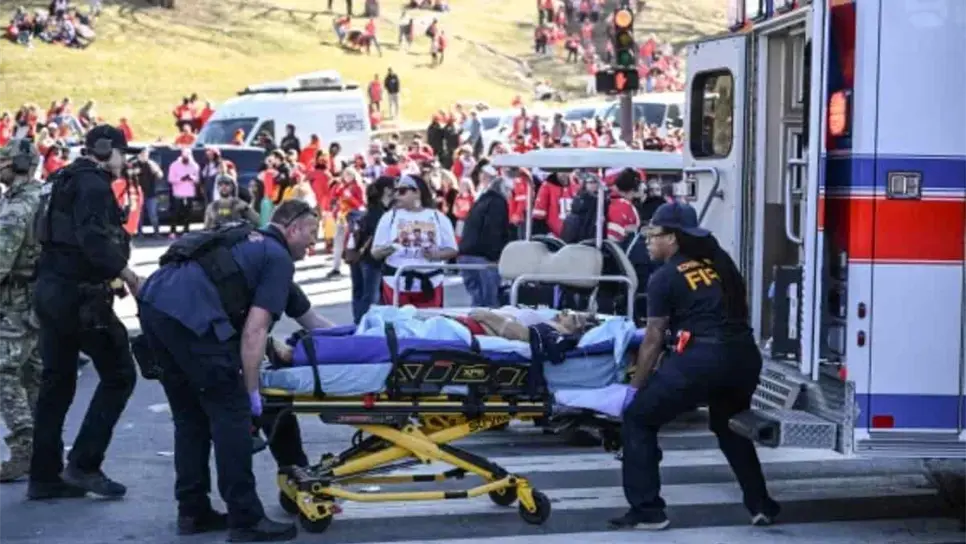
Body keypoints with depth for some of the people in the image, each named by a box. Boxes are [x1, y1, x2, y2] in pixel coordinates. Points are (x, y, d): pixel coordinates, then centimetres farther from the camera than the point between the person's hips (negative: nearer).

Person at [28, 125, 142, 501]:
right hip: (80, 296, -10)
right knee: (118, 375, -1)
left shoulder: (63, 182, 18)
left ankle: (44, 476, 16)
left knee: (56, 382, 12)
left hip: (51, 291, 10)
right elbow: (94, 242, -26)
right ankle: (84, 464, -2)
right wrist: (128, 275, -20)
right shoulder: (93, 185, -12)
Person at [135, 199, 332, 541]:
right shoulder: (278, 257, 5)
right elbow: (254, 330, -5)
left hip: (152, 303, 9)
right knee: (231, 413, -2)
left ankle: (193, 511, 23)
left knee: (190, 415, 18)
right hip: (188, 314, -9)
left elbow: (307, 316, 41)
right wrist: (251, 390, 0)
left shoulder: (252, 244, 32)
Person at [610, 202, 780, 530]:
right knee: (730, 426, 32)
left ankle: (647, 511, 4)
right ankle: (761, 505, 30)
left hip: (701, 358, -6)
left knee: (638, 419, 8)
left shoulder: (665, 278, 2)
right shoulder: (720, 262, 18)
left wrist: (635, 387, 11)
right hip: (744, 354, 7)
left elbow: (654, 340, 3)